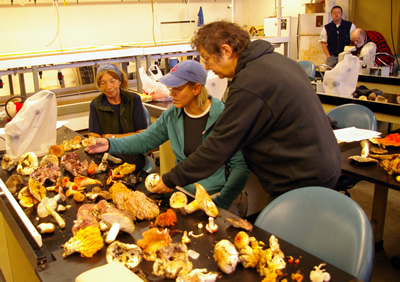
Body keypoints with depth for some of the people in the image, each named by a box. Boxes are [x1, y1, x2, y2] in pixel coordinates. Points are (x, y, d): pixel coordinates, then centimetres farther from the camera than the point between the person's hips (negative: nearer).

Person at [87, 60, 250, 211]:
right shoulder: (172, 115, 4)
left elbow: (240, 165, -11)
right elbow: (145, 139, 13)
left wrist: (219, 203, -16)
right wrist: (111, 144, -1)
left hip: (213, 195, -5)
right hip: (182, 190, 5)